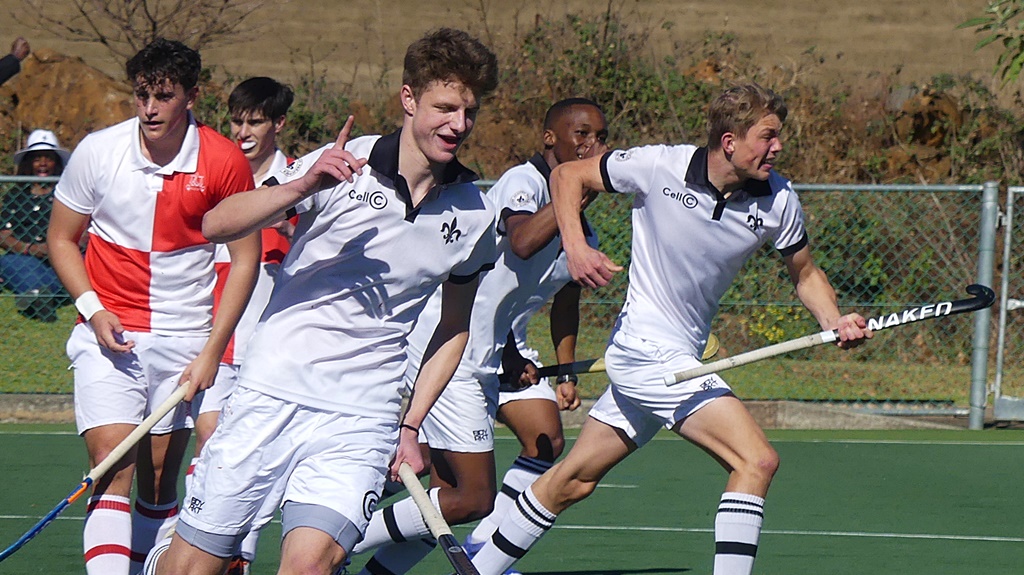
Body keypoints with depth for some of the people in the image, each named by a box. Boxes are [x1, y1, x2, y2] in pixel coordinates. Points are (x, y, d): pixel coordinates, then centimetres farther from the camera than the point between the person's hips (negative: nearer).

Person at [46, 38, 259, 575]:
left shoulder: (225, 162, -7)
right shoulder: (98, 152, -5)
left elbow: (245, 258, 1)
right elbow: (61, 238, 7)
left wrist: (212, 350, -4)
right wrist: (93, 310, -8)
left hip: (185, 338, 1)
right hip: (109, 332, -1)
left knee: (161, 477, 5)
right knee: (113, 464, -15)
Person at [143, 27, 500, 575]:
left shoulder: (474, 216, 5)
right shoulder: (343, 164, -5)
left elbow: (453, 329, 19)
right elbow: (216, 225, -12)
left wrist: (410, 427, 11)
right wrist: (302, 186, -27)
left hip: (362, 422, 2)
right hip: (272, 396, -1)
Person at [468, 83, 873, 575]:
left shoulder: (778, 200, -3)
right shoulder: (661, 167, -14)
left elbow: (804, 273, 12)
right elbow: (567, 176, 1)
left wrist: (833, 322, -8)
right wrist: (575, 247, -14)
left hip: (682, 358, 6)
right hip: (644, 346, -6)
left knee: (573, 482, 16)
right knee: (756, 461, -20)